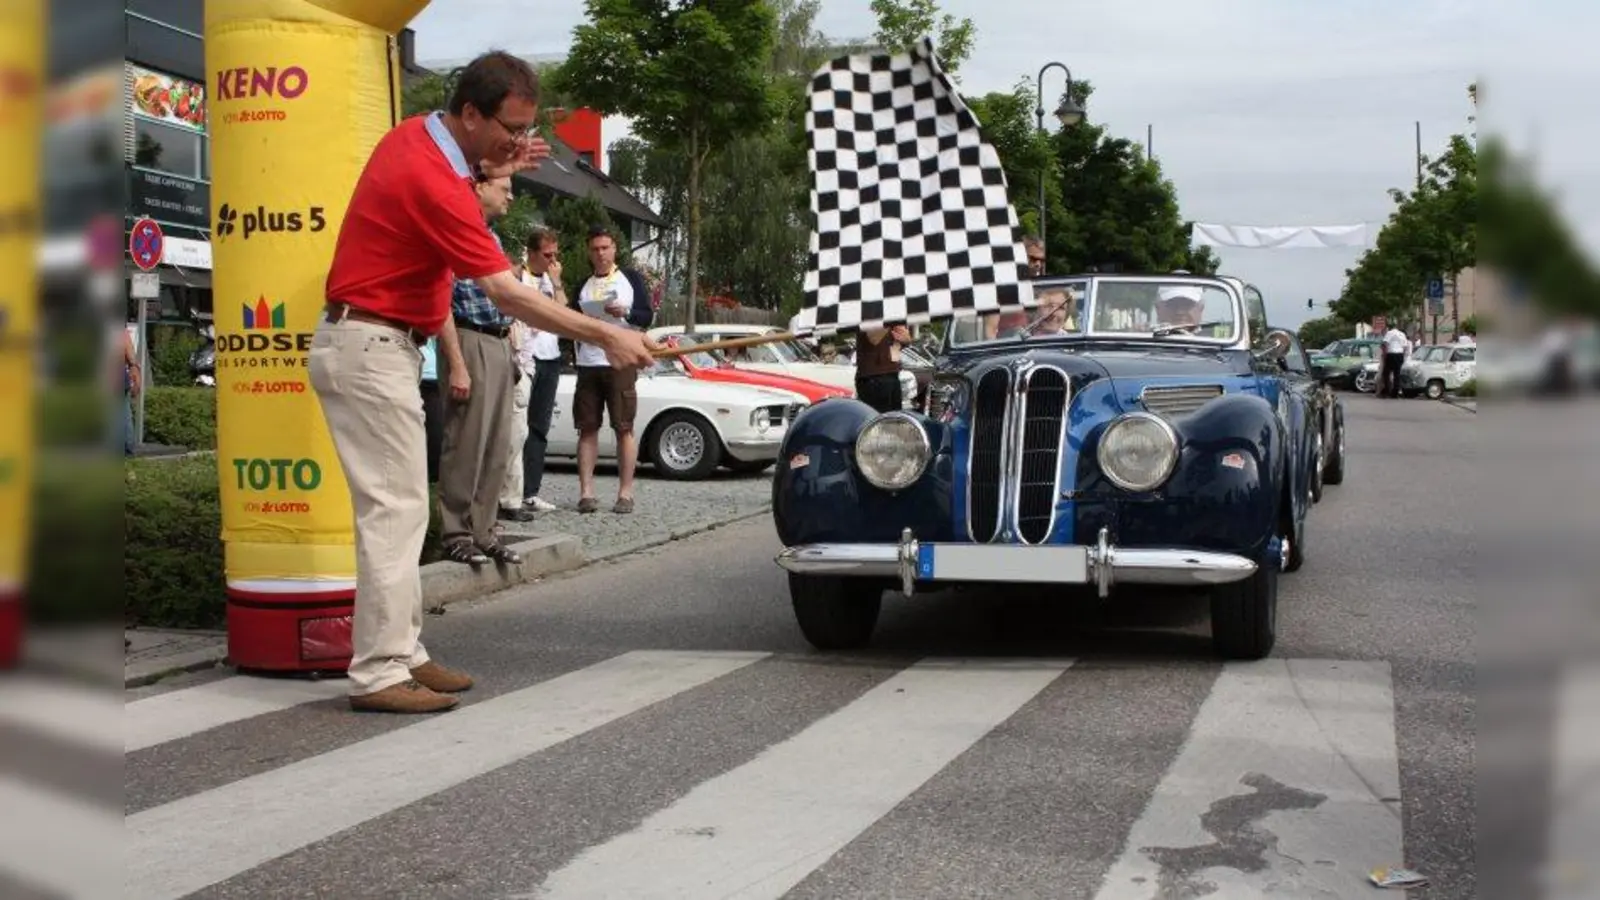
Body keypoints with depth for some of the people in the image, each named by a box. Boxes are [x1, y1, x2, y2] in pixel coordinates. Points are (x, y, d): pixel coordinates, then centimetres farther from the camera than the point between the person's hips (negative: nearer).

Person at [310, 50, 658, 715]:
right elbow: (506, 293, -27)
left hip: (376, 345, 10)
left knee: (398, 509, 11)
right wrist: (605, 335, -25)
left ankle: (402, 653, 16)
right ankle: (378, 673, -6)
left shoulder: (413, 136, 5)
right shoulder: (432, 182, -23)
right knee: (394, 509, -9)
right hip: (369, 350, -10)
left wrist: (489, 172, 11)